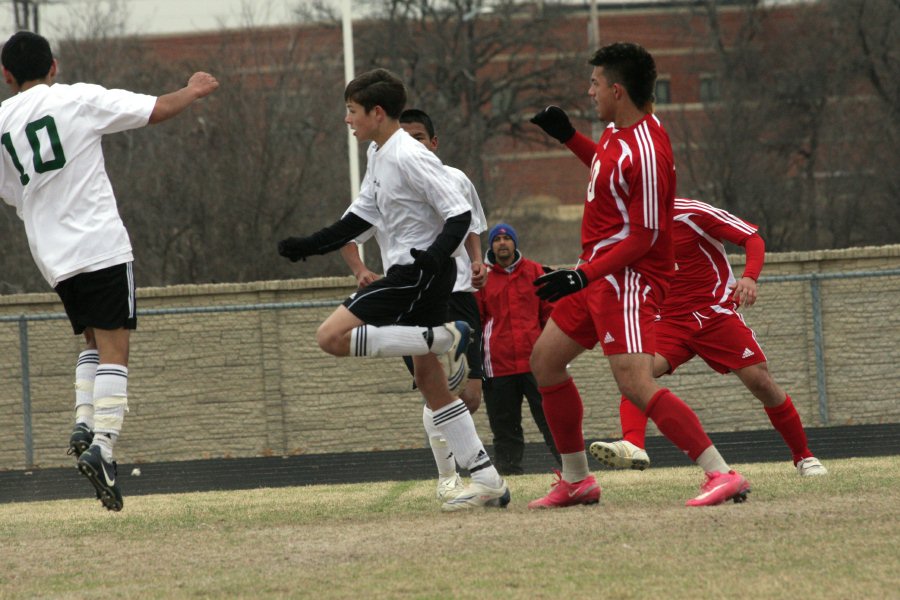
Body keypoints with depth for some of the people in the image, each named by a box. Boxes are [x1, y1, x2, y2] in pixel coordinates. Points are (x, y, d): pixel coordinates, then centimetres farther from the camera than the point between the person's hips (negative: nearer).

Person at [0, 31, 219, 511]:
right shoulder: (79, 99, -3)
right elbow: (156, 110, -1)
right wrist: (194, 91, 19)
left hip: (51, 256, 5)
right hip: (99, 245, -5)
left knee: (94, 342, 20)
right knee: (113, 348, -6)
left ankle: (84, 423, 0)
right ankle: (102, 445, -20)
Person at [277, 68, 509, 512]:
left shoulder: (410, 157, -16)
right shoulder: (378, 154, 14)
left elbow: (459, 213, -18)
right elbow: (361, 216, 23)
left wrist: (434, 254, -32)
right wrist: (309, 246, 17)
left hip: (419, 272, -10)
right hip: (408, 274, 10)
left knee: (332, 336, -16)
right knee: (431, 383, 8)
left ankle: (442, 340, -15)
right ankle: (486, 480, 6)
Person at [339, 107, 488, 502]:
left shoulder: (456, 181, 8)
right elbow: (349, 239, 11)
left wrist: (477, 262, 7)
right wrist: (361, 272, -8)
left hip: (458, 292, 3)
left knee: (470, 395, -2)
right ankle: (447, 477, 0)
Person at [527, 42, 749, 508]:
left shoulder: (645, 152, -22)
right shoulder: (619, 132, 8)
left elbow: (644, 236, -22)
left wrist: (584, 277, -26)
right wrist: (569, 137, 22)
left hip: (628, 277, -11)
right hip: (598, 272, 11)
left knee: (635, 384, -22)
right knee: (545, 361, 16)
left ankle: (722, 475, -23)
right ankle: (576, 481, 24)